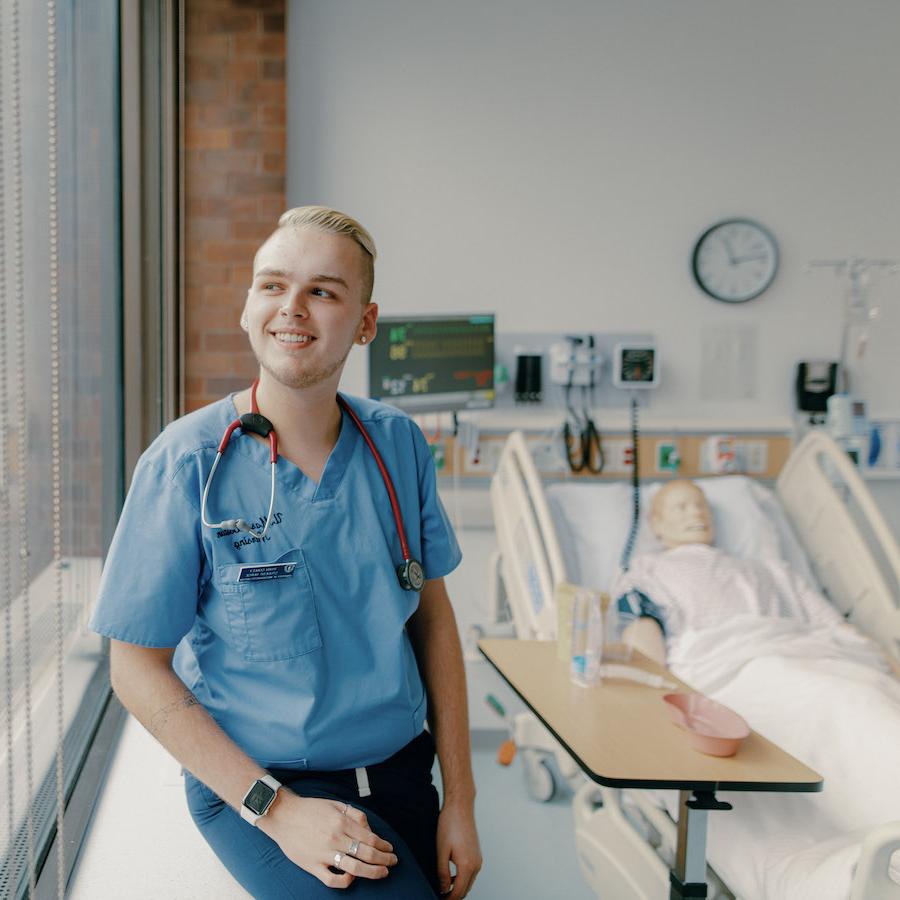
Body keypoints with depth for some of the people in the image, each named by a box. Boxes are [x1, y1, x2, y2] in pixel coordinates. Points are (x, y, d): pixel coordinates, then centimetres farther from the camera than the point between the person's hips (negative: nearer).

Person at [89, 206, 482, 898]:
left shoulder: (398, 444, 0)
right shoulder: (189, 462, -13)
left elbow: (432, 614, 6)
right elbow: (137, 666, -11)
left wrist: (461, 801, 2)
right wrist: (277, 808, -18)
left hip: (401, 775, 4)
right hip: (254, 785, -4)